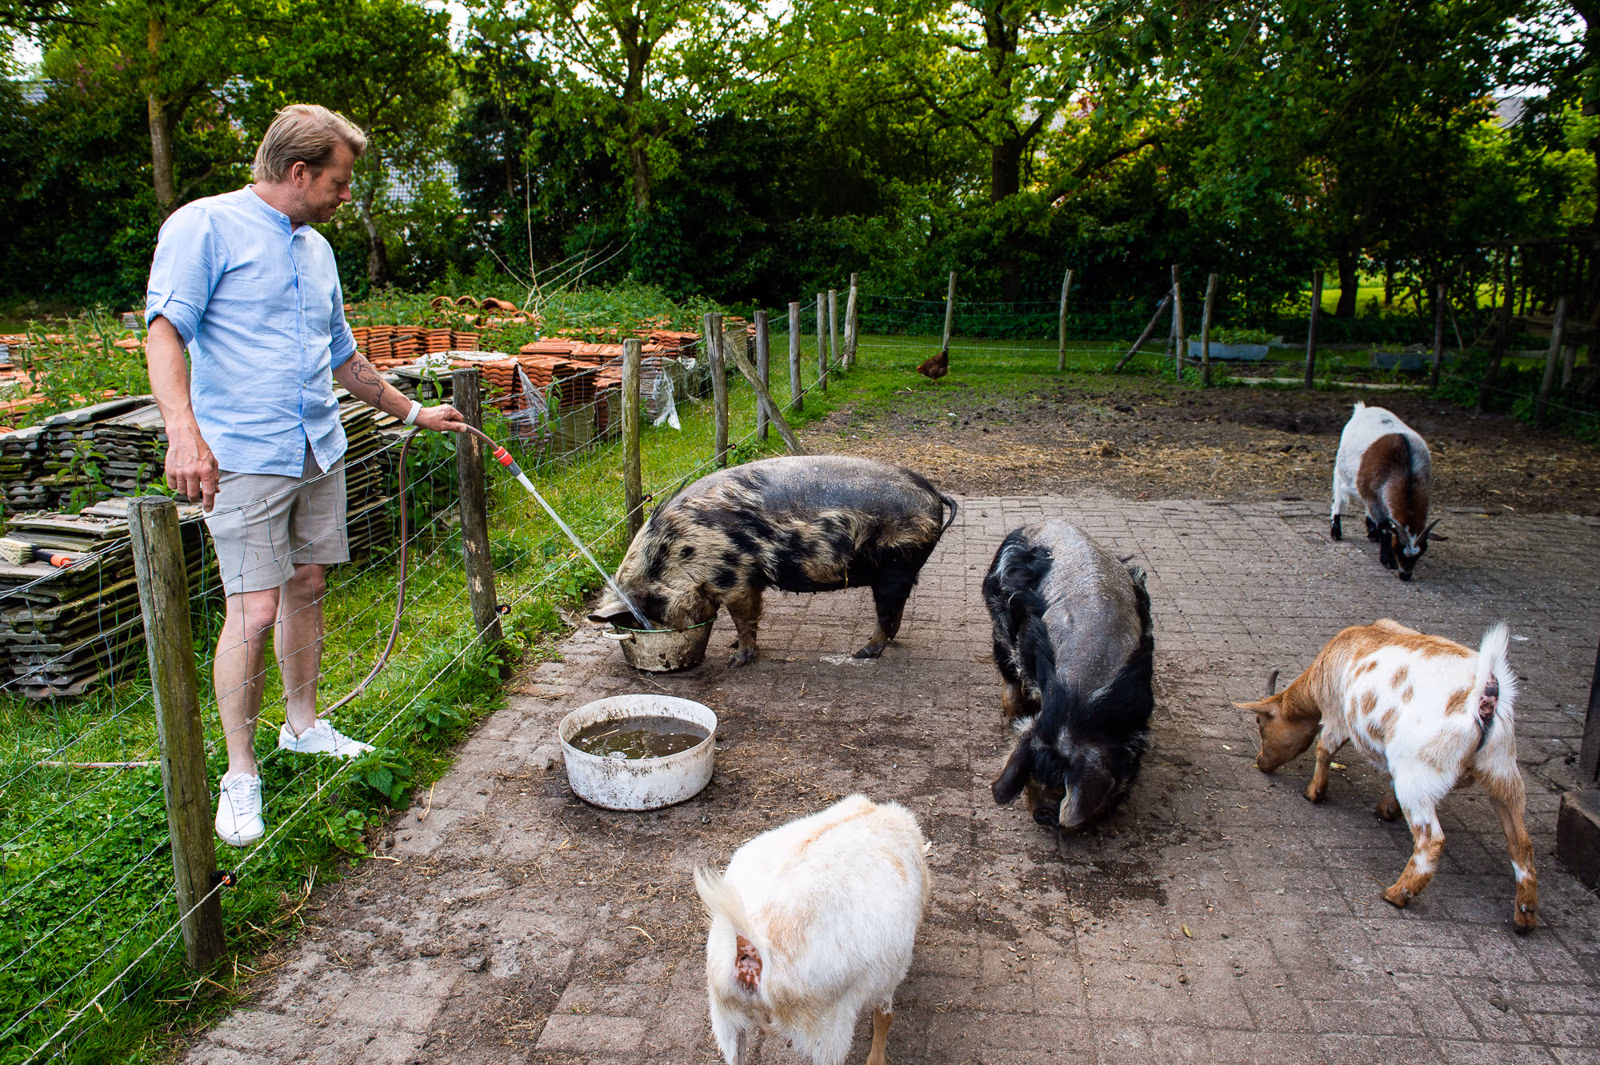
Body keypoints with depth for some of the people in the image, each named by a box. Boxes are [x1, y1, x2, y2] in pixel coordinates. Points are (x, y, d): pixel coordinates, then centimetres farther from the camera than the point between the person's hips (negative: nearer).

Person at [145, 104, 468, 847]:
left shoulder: (316, 249, 17)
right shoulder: (205, 226, -5)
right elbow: (165, 331, -16)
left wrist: (412, 412, 32)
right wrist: (183, 429, -30)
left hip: (320, 450, 7)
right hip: (243, 454, -7)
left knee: (307, 586, 13)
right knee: (254, 610, -9)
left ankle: (302, 723, 30)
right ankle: (240, 773, 4)